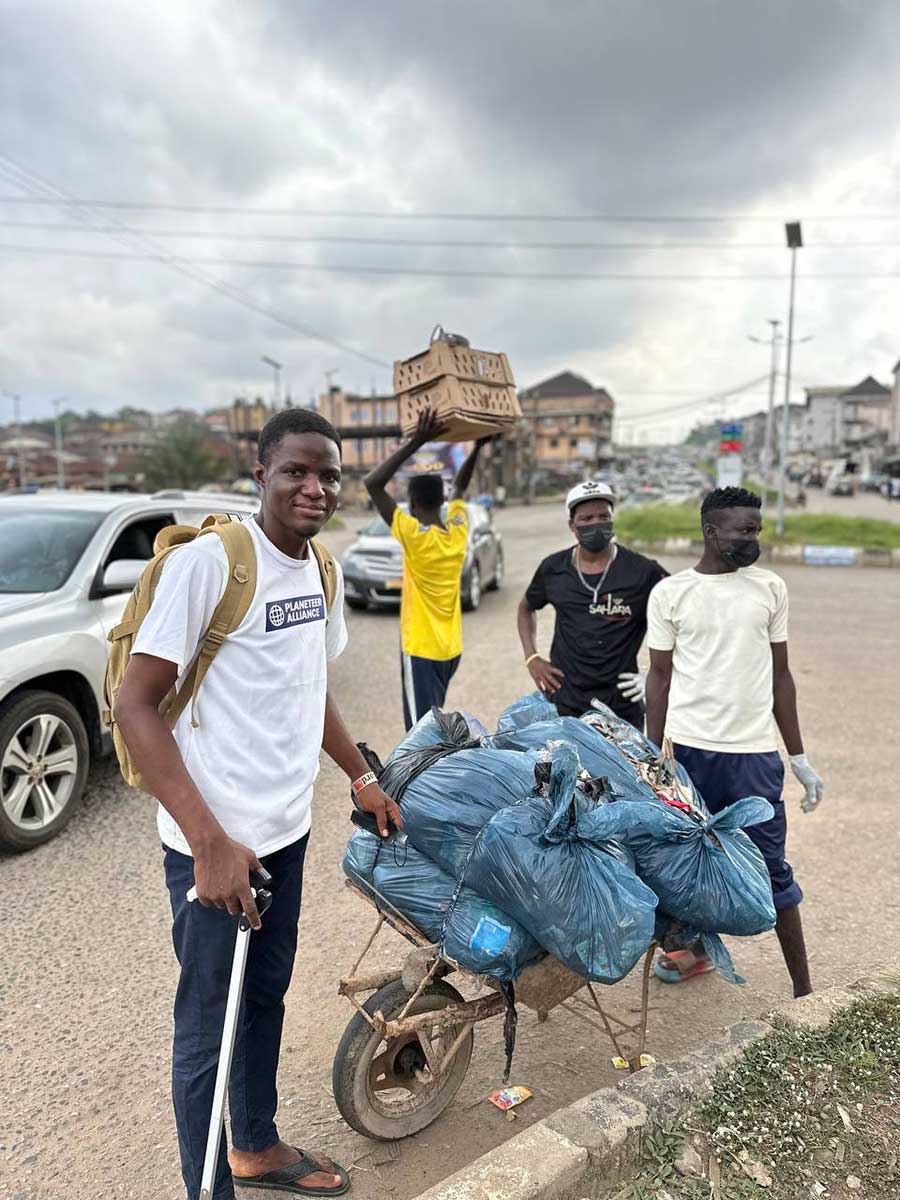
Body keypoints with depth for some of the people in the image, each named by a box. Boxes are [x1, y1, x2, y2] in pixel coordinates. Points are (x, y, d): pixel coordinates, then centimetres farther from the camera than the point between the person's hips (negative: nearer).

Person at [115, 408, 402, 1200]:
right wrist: (210, 842, -24)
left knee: (267, 994, 24)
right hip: (216, 844, -7)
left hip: (287, 829, 8)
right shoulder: (207, 562, -19)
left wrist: (363, 779, 17)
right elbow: (136, 704, -20)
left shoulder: (322, 573, 4)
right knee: (209, 1027, 9)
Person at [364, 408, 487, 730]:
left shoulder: (415, 536, -19)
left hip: (421, 649, -7)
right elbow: (460, 487, 19)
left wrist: (415, 443, -23)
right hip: (450, 648, 8)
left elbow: (373, 484, -20)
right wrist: (478, 447, 16)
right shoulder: (459, 531, -1)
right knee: (428, 720, 26)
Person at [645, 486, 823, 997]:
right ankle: (698, 948, 38)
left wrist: (799, 757, 8)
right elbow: (660, 676, 2)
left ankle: (804, 988, 21)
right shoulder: (670, 592, -2)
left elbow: (780, 675, 8)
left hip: (755, 751, 0)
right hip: (690, 748, 0)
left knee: (772, 868, 7)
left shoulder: (771, 588, 3)